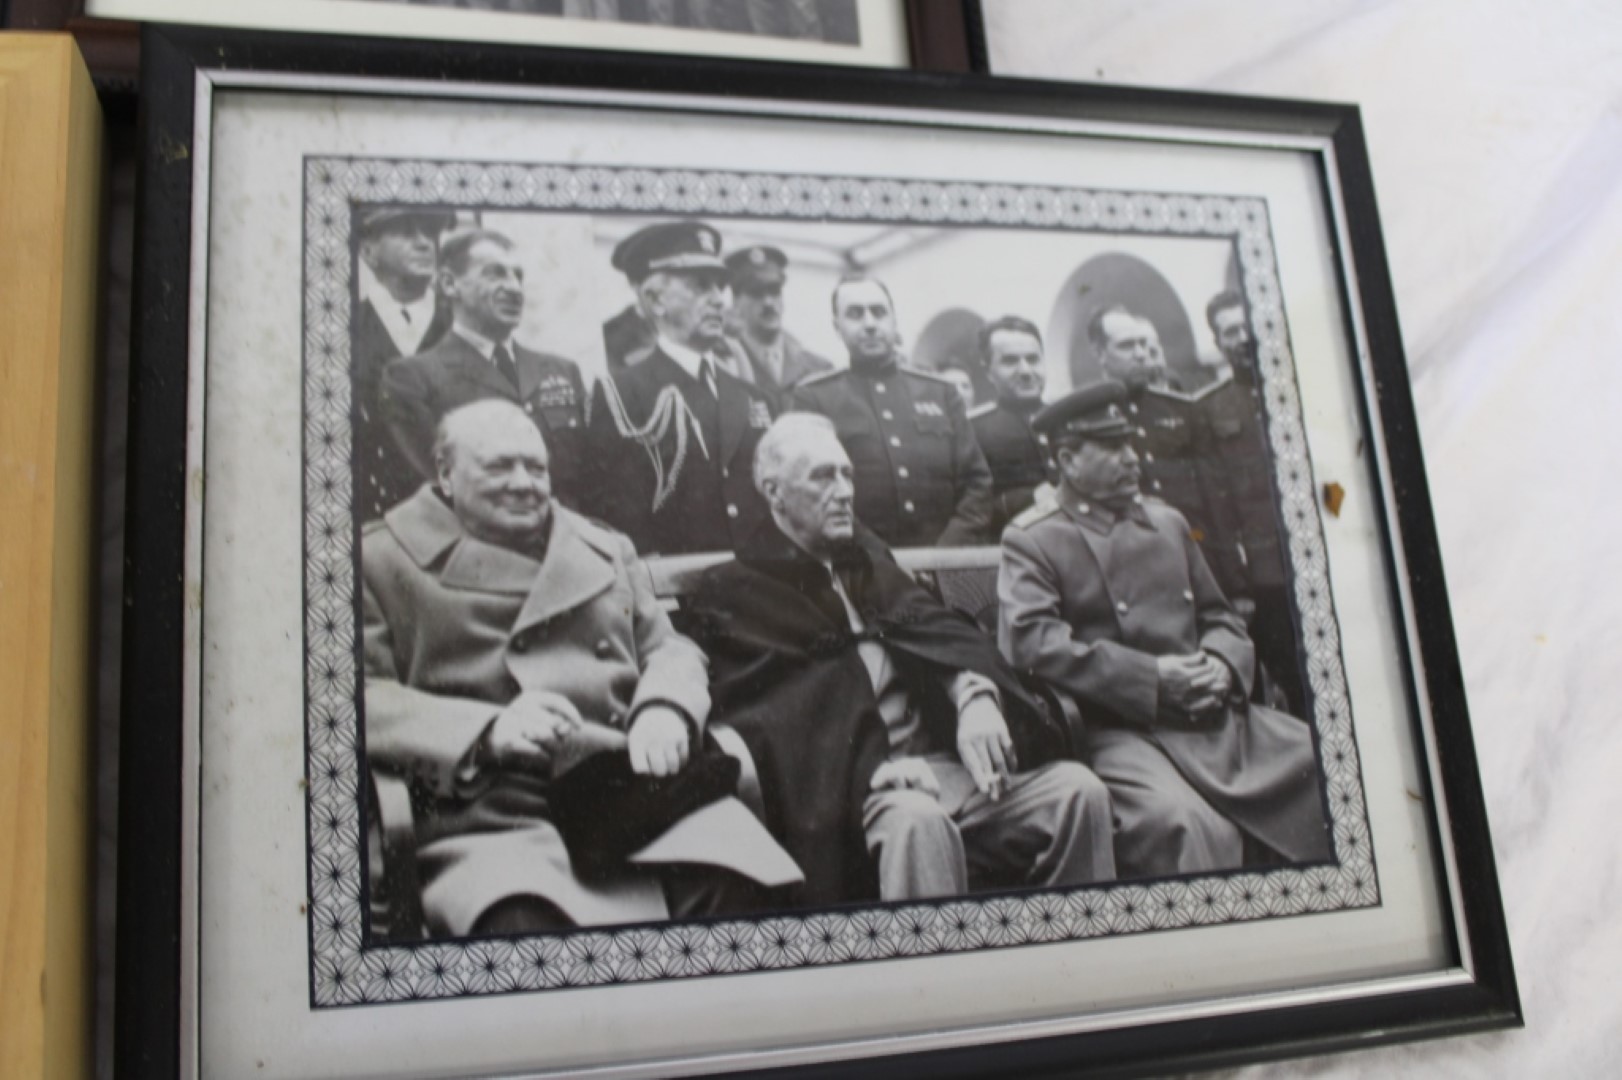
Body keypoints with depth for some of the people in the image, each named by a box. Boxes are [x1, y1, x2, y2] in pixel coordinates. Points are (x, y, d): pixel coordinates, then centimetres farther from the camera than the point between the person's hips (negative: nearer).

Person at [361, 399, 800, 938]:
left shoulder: (606, 549, 26)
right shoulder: (381, 561, 11)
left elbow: (670, 648, 23)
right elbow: (364, 699, 0)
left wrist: (665, 708, -2)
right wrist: (487, 731, -16)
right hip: (492, 819, -4)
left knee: (742, 885, -23)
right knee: (526, 920, -37)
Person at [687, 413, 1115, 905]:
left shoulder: (867, 559, 22)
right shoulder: (732, 592, 3)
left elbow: (938, 629, 8)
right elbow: (767, 711, -10)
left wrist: (976, 695, -15)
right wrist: (873, 767, -23)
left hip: (940, 757, 6)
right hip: (850, 785, -6)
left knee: (1078, 789, -11)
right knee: (920, 822, -37)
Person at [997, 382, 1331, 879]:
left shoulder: (1167, 521, 22)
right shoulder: (1031, 540, 2)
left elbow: (1220, 615, 26)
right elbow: (1029, 643, -13)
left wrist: (1222, 665, 1)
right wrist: (1151, 678, -16)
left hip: (1220, 716, 7)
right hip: (1121, 729, -6)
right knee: (1186, 827, -35)